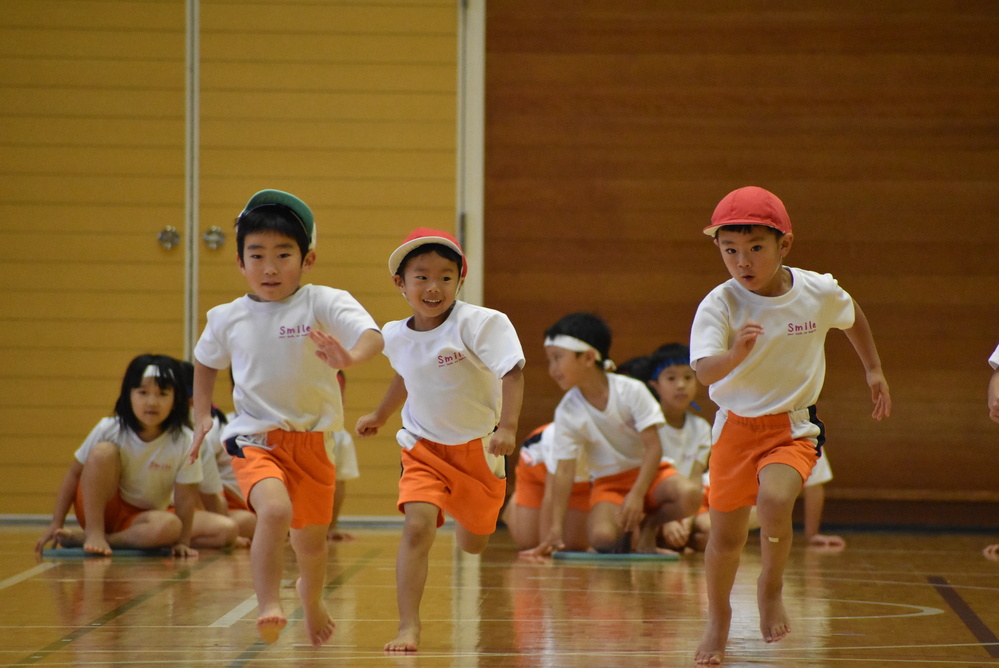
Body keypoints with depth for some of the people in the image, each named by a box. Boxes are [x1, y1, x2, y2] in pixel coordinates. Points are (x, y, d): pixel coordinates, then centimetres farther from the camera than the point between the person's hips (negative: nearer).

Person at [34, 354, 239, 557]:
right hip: (99, 511, -2)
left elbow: (185, 497, -13)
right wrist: (57, 523, -8)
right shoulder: (108, 431, -16)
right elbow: (74, 473, -7)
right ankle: (93, 533, -23)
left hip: (142, 519, 2)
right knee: (103, 452, -26)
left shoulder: (184, 441, -17)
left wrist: (183, 541, -16)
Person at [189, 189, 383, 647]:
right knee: (276, 510, -30)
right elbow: (205, 361, 21)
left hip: (312, 440, 1)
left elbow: (372, 336, -29)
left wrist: (351, 357, -50)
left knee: (311, 538, 16)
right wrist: (202, 414, 11)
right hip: (254, 438, -1)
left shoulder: (323, 304, -12)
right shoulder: (227, 319, -1)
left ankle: (311, 597, 49)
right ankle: (267, 606, -20)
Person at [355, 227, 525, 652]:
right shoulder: (396, 337, -3)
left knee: (472, 545, 16)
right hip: (424, 447, 2)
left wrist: (508, 428, -38)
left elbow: (512, 372, -26)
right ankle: (409, 627, -22)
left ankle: (466, 518, 56)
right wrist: (379, 416, 31)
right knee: (417, 526, -23)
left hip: (478, 447, -1)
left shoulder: (479, 324, -20)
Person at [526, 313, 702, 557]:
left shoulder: (631, 391, -15)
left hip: (647, 472, 0)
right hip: (608, 482, 0)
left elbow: (653, 447, -15)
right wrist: (555, 527, -17)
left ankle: (649, 525, -1)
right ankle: (624, 528, 7)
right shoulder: (567, 412, -10)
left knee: (689, 495, -32)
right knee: (602, 537, -31)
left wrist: (637, 494, -26)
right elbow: (564, 469, -11)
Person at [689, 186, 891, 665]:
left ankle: (771, 588, -2)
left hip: (793, 426, -1)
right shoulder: (720, 305, -17)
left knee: (774, 499, -29)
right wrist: (735, 353, -49)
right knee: (726, 535, 9)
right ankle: (718, 619, 36)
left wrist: (874, 370, 20)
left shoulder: (819, 293, -10)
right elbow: (705, 371, -30)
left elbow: (853, 318, 14)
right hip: (736, 426, 1)